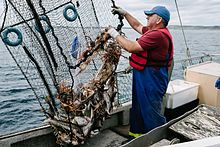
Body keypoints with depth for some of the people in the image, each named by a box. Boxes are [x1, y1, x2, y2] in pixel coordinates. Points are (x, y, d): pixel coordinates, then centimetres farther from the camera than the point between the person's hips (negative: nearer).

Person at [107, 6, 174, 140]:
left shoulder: (158, 35, -23)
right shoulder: (154, 31, 11)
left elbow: (131, 47, -24)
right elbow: (137, 26, 27)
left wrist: (115, 35, -12)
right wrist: (125, 13, 24)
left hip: (151, 81, -11)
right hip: (143, 77, 11)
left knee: (151, 113, 2)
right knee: (139, 109, 21)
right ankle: (137, 134, 38)